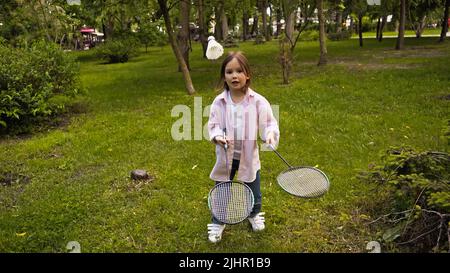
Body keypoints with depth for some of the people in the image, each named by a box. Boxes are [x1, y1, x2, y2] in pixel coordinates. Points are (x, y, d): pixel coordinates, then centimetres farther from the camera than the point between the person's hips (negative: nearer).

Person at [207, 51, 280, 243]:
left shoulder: (258, 101, -13)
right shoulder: (219, 102, -9)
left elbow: (269, 123, -9)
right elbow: (213, 125, -5)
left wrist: (270, 134, -30)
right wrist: (217, 136, -26)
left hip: (249, 155, 0)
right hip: (226, 155, 0)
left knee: (253, 190, 19)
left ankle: (254, 214, 49)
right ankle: (218, 223, 35)